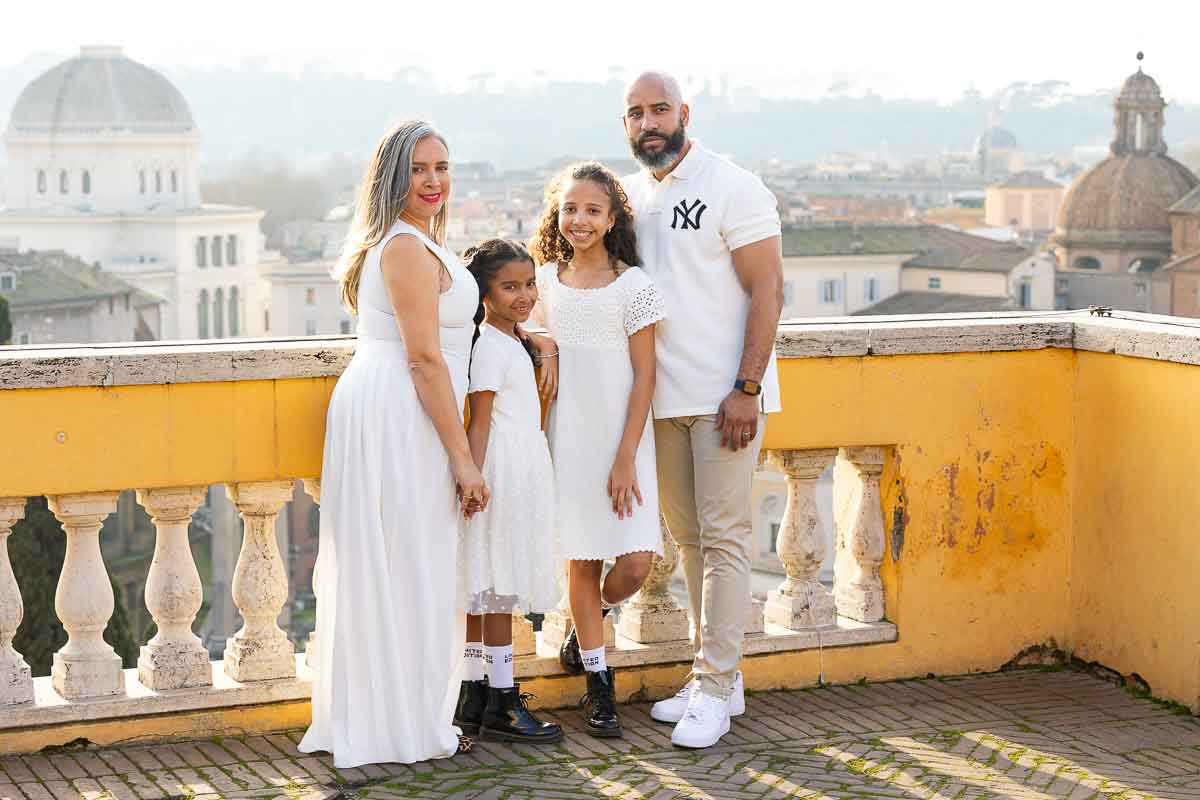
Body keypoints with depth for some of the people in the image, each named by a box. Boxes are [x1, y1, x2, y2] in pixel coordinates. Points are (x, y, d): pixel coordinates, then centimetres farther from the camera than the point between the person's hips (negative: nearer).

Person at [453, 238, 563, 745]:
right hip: (503, 473, -10)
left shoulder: (515, 341, 17)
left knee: (483, 593, 11)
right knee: (499, 589, -6)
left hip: (527, 470, 10)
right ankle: (501, 703, -2)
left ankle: (472, 700, 15)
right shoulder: (488, 347, -13)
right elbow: (478, 424, -17)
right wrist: (473, 483, -21)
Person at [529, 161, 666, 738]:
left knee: (635, 564, -9)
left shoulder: (633, 285, -6)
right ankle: (597, 680, 16)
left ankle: (594, 614, 24)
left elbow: (644, 376, -6)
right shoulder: (546, 278, 5)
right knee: (580, 559, 5)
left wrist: (626, 457, -11)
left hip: (621, 437, -2)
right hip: (567, 438, 3)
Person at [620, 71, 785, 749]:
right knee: (688, 536, 11)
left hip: (726, 395, -7)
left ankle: (714, 691, -3)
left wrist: (746, 389, -17)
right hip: (665, 399, 7)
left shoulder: (732, 187, -8)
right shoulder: (631, 196, 12)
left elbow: (768, 290, -11)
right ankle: (718, 679, 20)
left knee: (724, 536, -6)